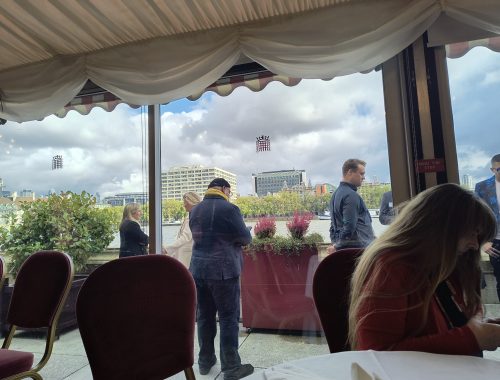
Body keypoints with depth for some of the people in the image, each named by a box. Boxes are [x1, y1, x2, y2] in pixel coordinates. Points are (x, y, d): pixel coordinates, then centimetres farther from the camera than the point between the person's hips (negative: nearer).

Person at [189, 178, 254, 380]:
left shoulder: (195, 210, 10)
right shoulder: (229, 208, -11)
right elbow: (245, 238, -7)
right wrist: (240, 234, 15)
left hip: (198, 269, 7)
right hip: (223, 270, -7)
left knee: (204, 316, 16)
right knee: (229, 318, 2)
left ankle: (205, 361, 27)